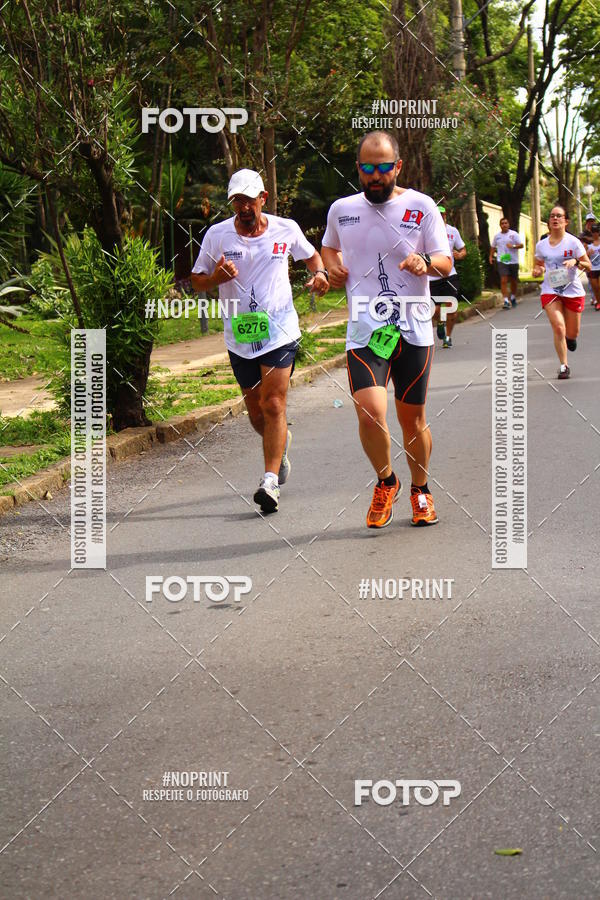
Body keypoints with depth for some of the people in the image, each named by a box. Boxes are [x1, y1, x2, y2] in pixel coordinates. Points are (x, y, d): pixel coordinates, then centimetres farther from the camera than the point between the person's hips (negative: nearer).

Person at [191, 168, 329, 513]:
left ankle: (271, 480, -14)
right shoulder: (217, 235, -1)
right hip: (239, 335, 2)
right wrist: (217, 277, -16)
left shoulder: (286, 229, 0)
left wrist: (319, 273, -2)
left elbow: (311, 254, 19)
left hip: (279, 330, -2)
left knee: (273, 404, -14)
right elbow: (197, 280, 6)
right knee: (255, 409, 11)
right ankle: (281, 443, 44)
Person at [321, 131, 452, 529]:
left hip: (414, 329, 0)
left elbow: (446, 262, 0)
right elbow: (329, 247, 28)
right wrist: (332, 266, 6)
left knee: (413, 418, 8)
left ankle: (421, 489, 33)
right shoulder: (341, 210, 7)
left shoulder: (422, 206, 0)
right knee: (370, 412, -18)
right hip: (364, 329, 0)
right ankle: (386, 481, 9)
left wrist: (426, 263, -22)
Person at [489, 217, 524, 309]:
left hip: (513, 261, 0)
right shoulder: (497, 236, 9)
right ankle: (506, 301, -16)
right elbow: (493, 247, 22)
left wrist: (513, 246, -22)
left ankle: (513, 297, 34)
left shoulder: (514, 234, 0)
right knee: (503, 281, -14)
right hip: (502, 261, 0)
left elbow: (521, 245, -5)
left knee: (513, 281, 12)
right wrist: (491, 256, 11)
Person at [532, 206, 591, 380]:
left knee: (572, 333, 8)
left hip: (573, 291, -1)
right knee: (558, 328, -17)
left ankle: (571, 337, 47)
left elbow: (588, 266, -2)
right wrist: (538, 271, -5)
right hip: (550, 291, 1)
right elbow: (538, 265, 18)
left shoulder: (573, 242, -7)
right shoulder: (541, 245, 2)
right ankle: (563, 366, -6)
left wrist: (576, 262, -22)